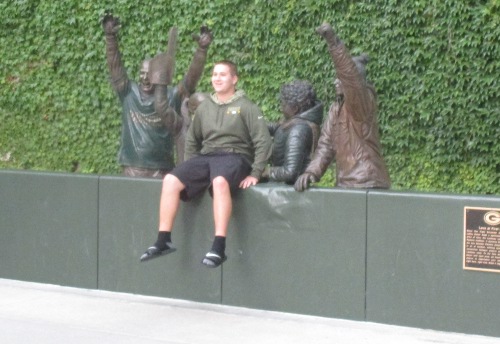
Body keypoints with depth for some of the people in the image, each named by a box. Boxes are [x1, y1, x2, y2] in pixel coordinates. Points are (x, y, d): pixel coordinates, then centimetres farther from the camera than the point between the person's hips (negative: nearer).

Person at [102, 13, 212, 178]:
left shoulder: (172, 96, 2)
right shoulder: (129, 93, 8)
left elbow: (192, 76, -5)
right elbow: (115, 66, 2)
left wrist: (202, 50, -17)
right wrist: (110, 37, -8)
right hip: (131, 169, 2)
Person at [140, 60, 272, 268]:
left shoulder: (246, 107, 2)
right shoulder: (205, 107, 17)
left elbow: (263, 142, -4)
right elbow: (192, 140, 26)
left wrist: (255, 174, -11)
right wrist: (191, 169, 15)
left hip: (234, 156, -5)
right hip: (206, 156, 5)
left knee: (220, 182, -40)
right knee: (170, 180, -19)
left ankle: (219, 247, -43)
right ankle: (163, 241, -15)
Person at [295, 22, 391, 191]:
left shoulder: (363, 103, -9)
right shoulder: (336, 108, 14)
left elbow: (349, 73, -27)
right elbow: (326, 144, 10)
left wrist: (333, 42, -38)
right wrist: (312, 171, -6)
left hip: (367, 186, -8)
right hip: (345, 185, 8)